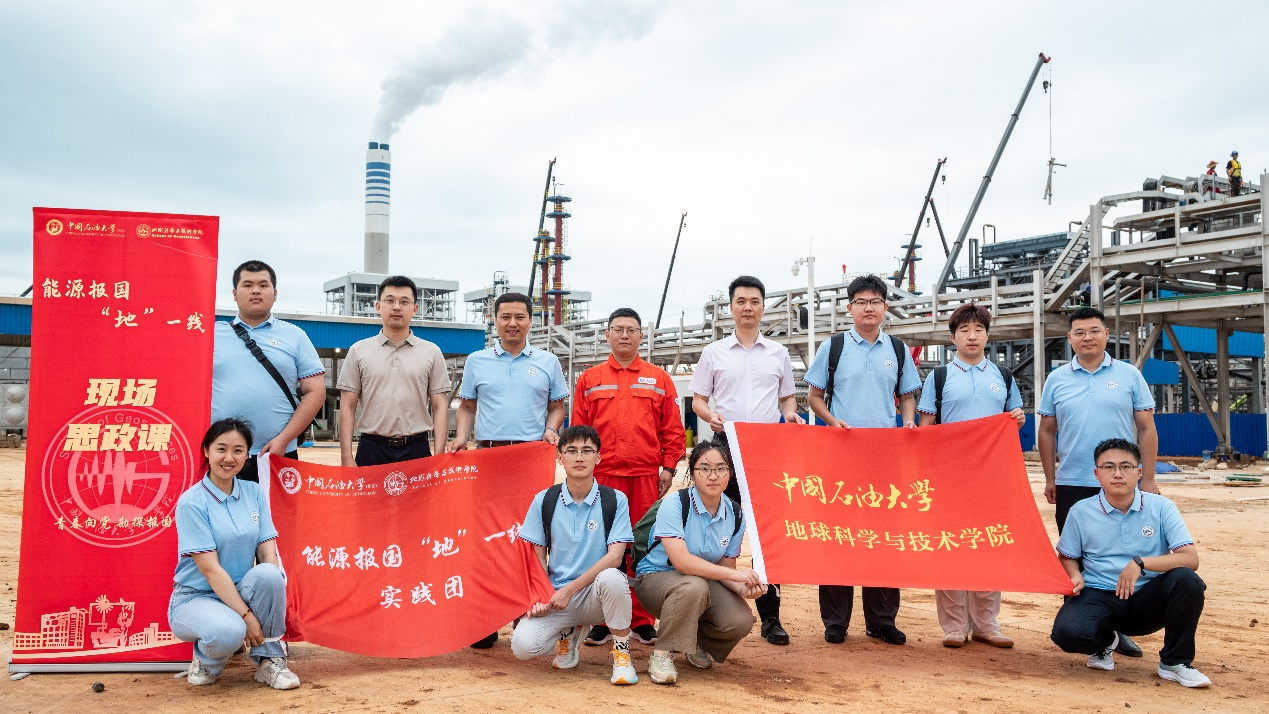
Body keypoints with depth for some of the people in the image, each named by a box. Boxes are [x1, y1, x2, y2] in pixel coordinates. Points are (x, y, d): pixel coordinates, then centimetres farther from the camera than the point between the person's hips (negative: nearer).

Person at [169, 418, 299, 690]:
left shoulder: (254, 493, 3)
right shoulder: (192, 502, -12)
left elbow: (268, 553, -3)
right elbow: (210, 568, -19)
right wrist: (246, 615, -25)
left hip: (239, 592, 4)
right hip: (196, 597, -4)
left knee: (268, 574, -30)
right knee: (228, 632, -37)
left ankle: (269, 660, -11)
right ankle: (206, 660, 1)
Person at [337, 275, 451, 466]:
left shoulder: (431, 352, 7)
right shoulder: (358, 351, 7)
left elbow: (440, 407, 4)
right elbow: (348, 407, 4)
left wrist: (439, 456, -6)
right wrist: (347, 458, -5)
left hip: (417, 450, 0)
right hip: (372, 450, 0)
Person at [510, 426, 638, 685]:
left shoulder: (615, 500, -3)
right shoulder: (544, 500, 3)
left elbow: (614, 557, -12)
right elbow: (537, 557, 6)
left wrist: (569, 589, -18)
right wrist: (540, 596, -13)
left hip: (595, 593, -2)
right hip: (554, 596, 2)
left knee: (612, 578, -37)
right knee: (523, 645, -24)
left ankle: (621, 652, -9)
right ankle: (570, 633, 13)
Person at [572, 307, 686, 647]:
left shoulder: (659, 379, 10)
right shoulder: (589, 380, 11)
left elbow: (672, 429, 8)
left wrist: (669, 467, 1)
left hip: (647, 476, 0)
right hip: (602, 476, 0)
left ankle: (643, 621, 12)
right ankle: (602, 622, 11)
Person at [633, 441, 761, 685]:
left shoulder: (735, 514, -4)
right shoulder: (675, 504, -22)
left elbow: (726, 564, 0)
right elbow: (681, 560, -31)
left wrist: (742, 587, -23)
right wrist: (733, 574, -33)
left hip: (705, 580, 5)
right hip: (655, 577, -5)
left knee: (741, 620, -22)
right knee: (693, 587, -39)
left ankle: (700, 644, 14)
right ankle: (661, 655, -18)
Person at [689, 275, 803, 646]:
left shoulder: (778, 353, 13)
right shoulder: (714, 352, 9)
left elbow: (787, 396, 18)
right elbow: (697, 398, 8)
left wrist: (790, 413, -5)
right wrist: (710, 415, -13)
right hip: (727, 445, -1)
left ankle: (770, 616, 5)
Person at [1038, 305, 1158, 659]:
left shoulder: (1129, 375, 3)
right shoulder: (1057, 379, 6)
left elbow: (1147, 429, 3)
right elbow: (1047, 432, 9)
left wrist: (1148, 478, -2)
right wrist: (1050, 478, 5)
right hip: (1071, 485, 1)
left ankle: (1119, 628, 15)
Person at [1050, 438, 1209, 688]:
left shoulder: (1161, 508, -2)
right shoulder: (1081, 512, 1)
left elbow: (1190, 558, -11)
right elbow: (1066, 557, 11)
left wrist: (1141, 563, -25)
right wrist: (1075, 577, -12)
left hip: (1147, 600, 1)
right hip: (1099, 596, 0)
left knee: (1186, 580, -31)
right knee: (1067, 632, -32)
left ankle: (1175, 662, -6)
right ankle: (1104, 642, 10)